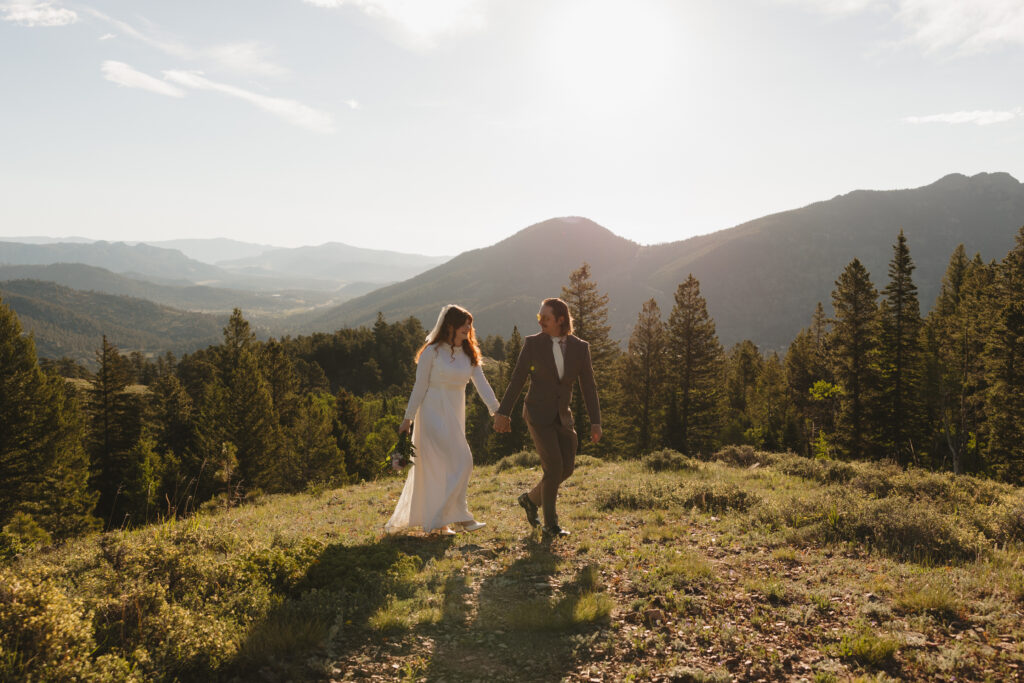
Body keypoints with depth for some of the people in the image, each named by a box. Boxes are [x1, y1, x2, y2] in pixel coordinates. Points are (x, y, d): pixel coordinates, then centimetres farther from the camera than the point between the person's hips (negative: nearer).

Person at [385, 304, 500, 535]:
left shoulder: (469, 353, 8)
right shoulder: (432, 352, -9)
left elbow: (481, 384, -1)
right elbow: (419, 387, -6)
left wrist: (496, 410, -13)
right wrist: (408, 419, -5)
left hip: (454, 417, 6)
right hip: (433, 414, -6)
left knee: (438, 469, 12)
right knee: (459, 462, -14)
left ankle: (437, 521, 20)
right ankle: (459, 516, -5)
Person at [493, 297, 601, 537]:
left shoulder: (580, 347, -3)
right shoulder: (533, 343, -9)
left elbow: (588, 386, -1)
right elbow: (517, 379, -4)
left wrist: (596, 422, -7)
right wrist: (502, 412, -4)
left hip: (562, 416, 4)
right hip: (537, 414, -4)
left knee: (566, 468, 6)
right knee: (554, 467, -12)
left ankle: (532, 499, 31)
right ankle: (550, 522, 5)